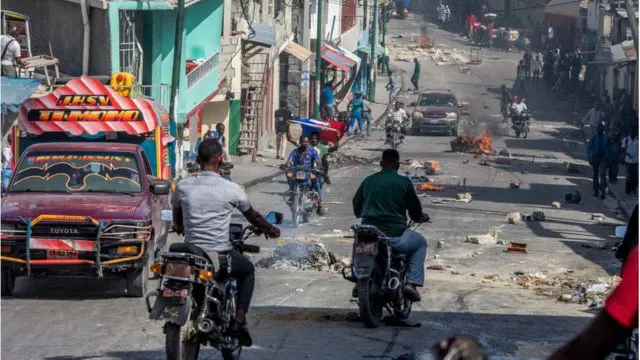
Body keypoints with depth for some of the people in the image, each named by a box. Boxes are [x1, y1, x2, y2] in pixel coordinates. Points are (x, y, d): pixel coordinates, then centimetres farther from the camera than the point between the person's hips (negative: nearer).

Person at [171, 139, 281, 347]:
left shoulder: (182, 187, -2)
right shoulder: (231, 189, -9)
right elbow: (253, 217, 9)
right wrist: (270, 230, 29)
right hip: (220, 255, -2)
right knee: (248, 270, 28)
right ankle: (239, 321, 13)